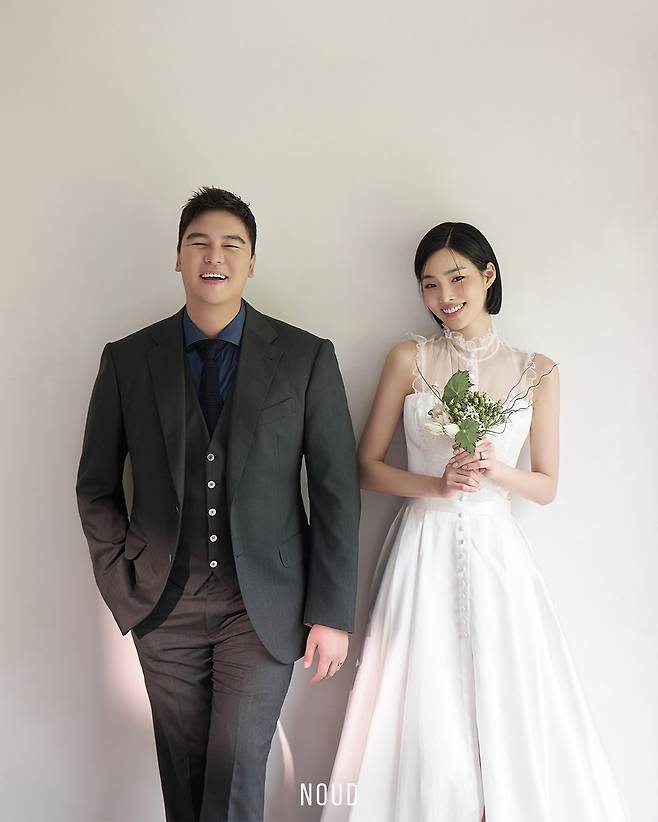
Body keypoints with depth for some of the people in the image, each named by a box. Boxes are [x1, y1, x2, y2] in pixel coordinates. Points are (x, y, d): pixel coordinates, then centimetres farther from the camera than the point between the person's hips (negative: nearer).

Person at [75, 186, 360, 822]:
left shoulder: (306, 358, -3)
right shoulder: (127, 359, 1)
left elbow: (337, 491, -2)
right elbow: (96, 487, 9)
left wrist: (331, 614, -4)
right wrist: (122, 586, 1)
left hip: (264, 604, -2)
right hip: (164, 604, 2)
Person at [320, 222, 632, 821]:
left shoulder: (538, 372, 3)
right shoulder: (409, 358, 2)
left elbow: (547, 487, 7)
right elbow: (367, 466, 2)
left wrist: (495, 470, -12)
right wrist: (438, 485, -14)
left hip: (496, 553, 1)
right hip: (423, 552, -1)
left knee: (507, 711, 5)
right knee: (423, 717, 3)